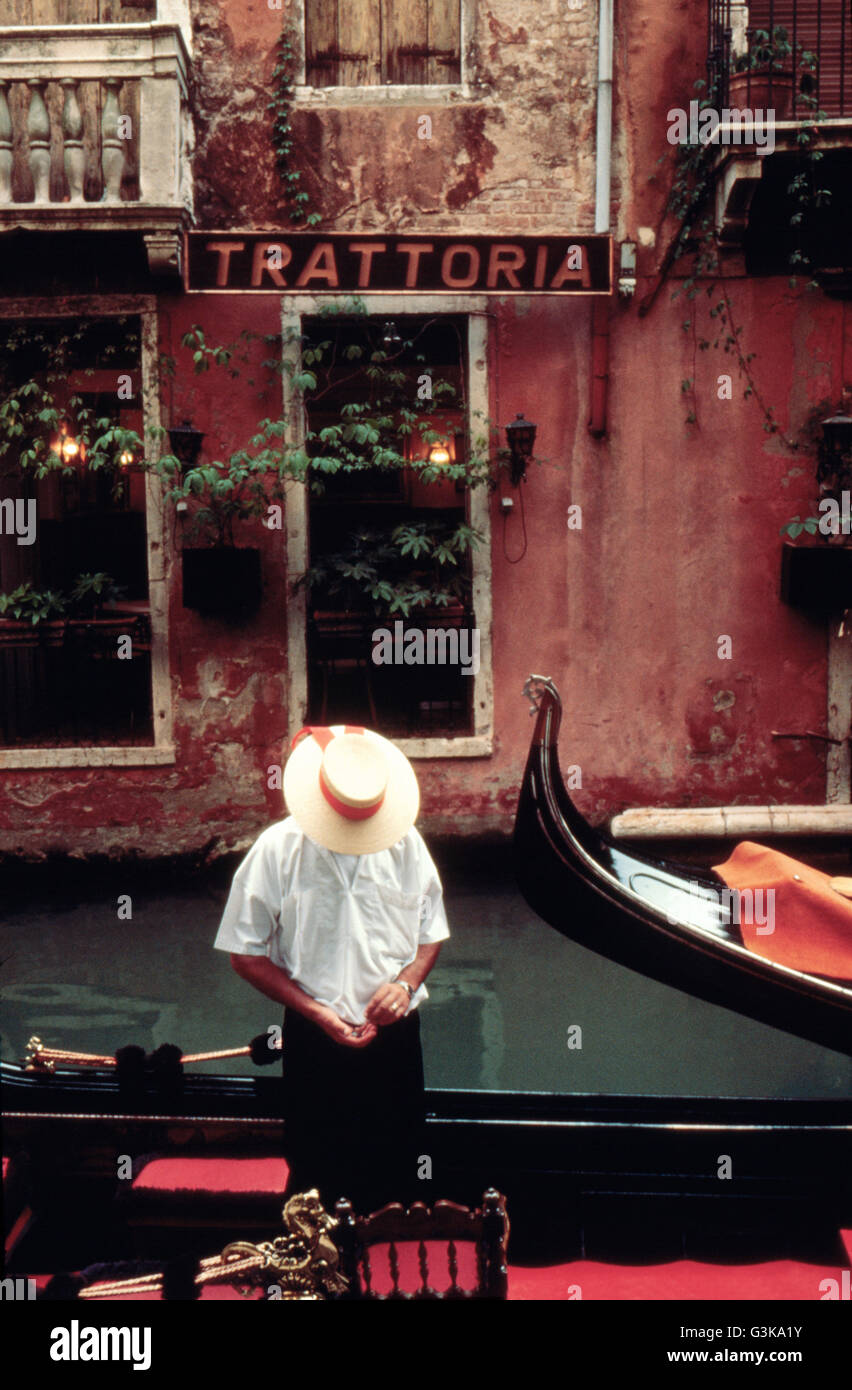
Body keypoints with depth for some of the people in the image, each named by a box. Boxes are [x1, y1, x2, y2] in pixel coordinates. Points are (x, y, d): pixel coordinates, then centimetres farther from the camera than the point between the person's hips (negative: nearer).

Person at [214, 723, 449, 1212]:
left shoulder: (405, 842, -1)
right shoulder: (278, 849, -10)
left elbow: (432, 932, 11)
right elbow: (247, 954, -6)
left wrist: (406, 981, -10)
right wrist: (317, 1012, -14)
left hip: (395, 1032, 3)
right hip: (317, 1041, -2)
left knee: (401, 1173, 14)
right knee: (317, 1182, 9)